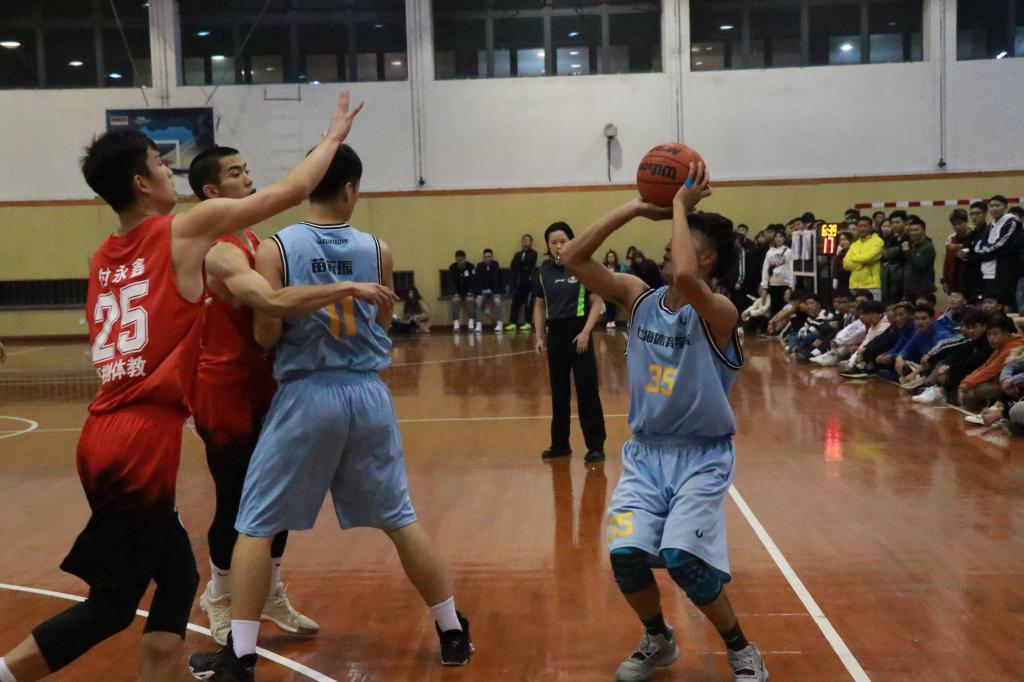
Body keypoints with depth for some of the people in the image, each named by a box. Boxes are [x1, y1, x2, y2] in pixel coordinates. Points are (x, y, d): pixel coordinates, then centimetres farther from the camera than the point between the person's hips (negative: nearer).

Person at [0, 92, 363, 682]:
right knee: (112, 602, 3)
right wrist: (333, 136, 16)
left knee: (177, 579, 17)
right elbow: (294, 190, 2)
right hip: (143, 442, -8)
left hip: (103, 439, 8)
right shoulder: (186, 229, -5)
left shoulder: (102, 257, 14)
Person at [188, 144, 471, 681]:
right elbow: (382, 325, 8)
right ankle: (454, 634, 23)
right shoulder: (377, 250, 2)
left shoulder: (275, 248, -5)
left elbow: (267, 334, -9)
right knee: (400, 520, 15)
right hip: (368, 394, 3)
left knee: (256, 525, 10)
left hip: (307, 395, -2)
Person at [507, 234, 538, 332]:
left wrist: (518, 265, -4)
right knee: (515, 303, 1)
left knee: (528, 303, -2)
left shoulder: (533, 254, 4)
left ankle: (527, 323, 4)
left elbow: (528, 263, -13)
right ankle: (512, 323, 2)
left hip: (528, 282, -5)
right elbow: (512, 266, 5)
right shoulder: (518, 254, 19)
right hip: (518, 282, 5)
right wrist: (523, 267, -8)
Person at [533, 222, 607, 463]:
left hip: (578, 332, -4)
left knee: (587, 390, -2)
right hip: (555, 334, 4)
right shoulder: (544, 272, 6)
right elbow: (539, 306, 13)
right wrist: (540, 336, 5)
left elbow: (597, 303, -6)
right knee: (558, 392, 12)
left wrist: (585, 332, -15)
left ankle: (595, 445, 5)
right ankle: (560, 444, 23)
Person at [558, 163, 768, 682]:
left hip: (702, 455, -5)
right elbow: (575, 259, -5)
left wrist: (680, 206, -25)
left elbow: (685, 279, -39)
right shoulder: (639, 298, 2)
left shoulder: (718, 313, -16)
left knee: (680, 556, -20)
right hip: (645, 451, 5)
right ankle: (657, 640, 20)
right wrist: (635, 208, -10)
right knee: (625, 553, -13)